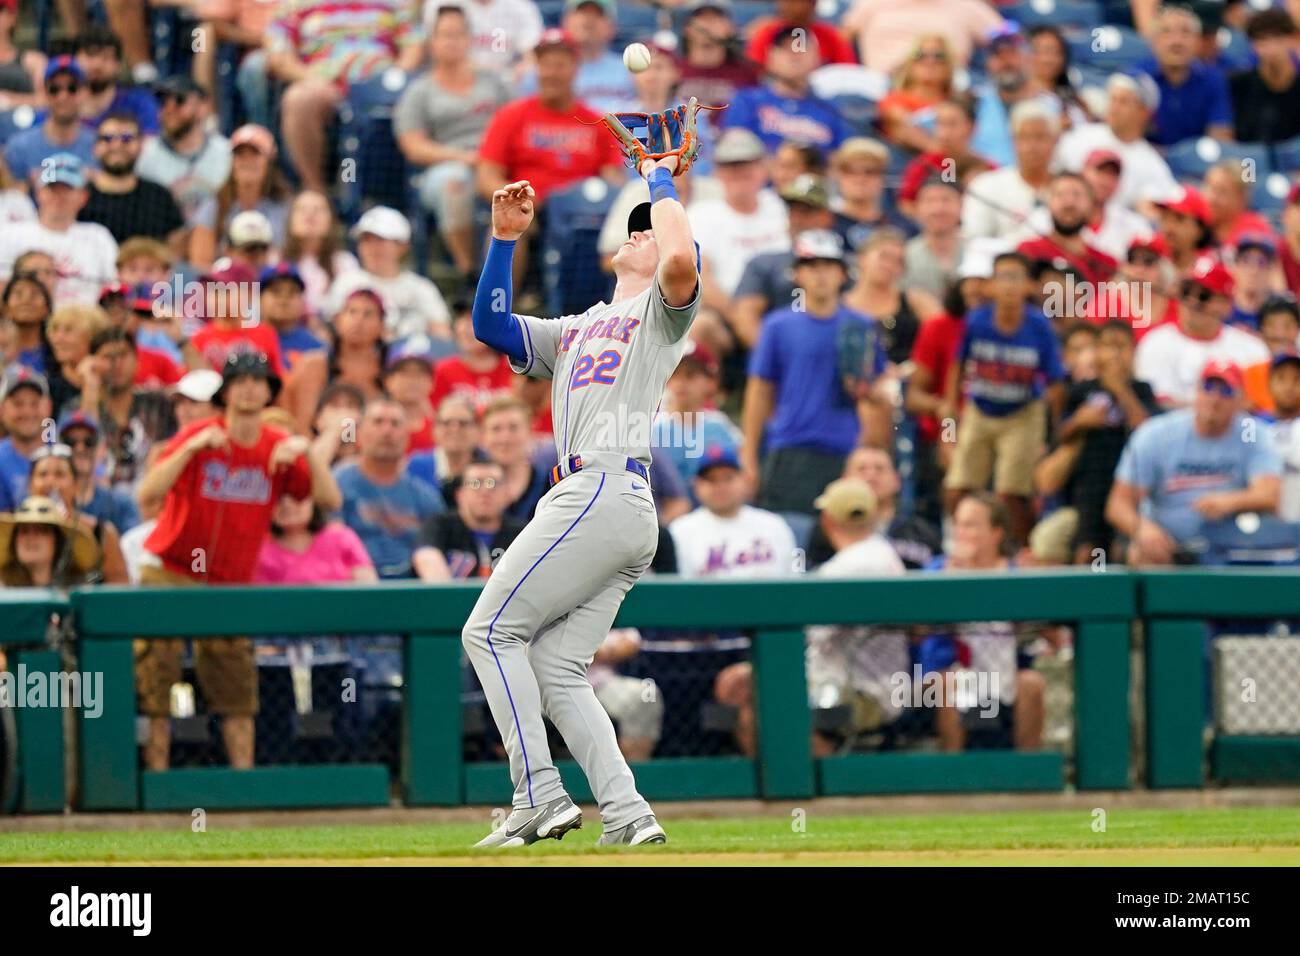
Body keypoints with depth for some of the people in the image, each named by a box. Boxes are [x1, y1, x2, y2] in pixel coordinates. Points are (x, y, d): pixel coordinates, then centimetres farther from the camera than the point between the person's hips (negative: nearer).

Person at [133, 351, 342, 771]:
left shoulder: (280, 448, 3)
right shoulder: (197, 437, -7)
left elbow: (331, 500, -4)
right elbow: (146, 496, -17)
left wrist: (307, 452, -17)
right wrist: (191, 448, -26)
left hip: (232, 586, 3)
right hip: (171, 576, -3)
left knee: (237, 689, 0)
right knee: (153, 686, -8)